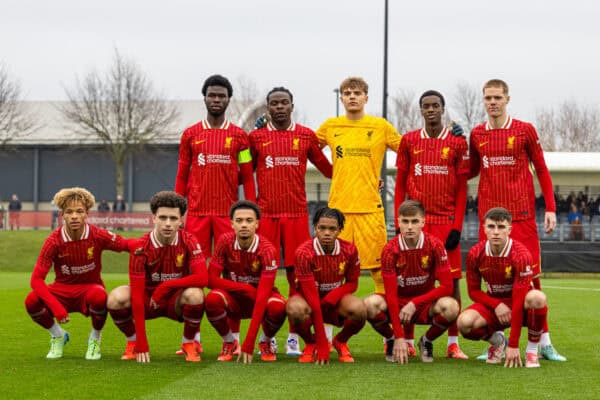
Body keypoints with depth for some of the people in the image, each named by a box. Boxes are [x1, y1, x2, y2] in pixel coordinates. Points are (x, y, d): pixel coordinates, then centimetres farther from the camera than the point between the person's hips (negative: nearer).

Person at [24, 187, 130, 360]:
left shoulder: (98, 236, -15)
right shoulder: (54, 241, -16)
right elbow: (36, 279, -18)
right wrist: (56, 307, -31)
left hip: (89, 289, -1)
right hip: (62, 289, 1)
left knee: (99, 297, -39)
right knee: (32, 301, -29)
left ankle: (95, 339, -4)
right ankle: (58, 336, 4)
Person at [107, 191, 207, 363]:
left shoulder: (188, 241, -15)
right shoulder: (141, 247, -19)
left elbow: (202, 278, -27)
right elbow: (137, 295, -23)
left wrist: (166, 286, -26)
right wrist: (142, 344, -27)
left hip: (176, 301, 0)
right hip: (148, 299, 0)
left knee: (195, 295, -34)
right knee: (116, 298, -30)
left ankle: (189, 343, -4)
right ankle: (133, 342, 1)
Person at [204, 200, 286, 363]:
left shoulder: (267, 250, -24)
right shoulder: (225, 241, -16)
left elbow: (262, 296, -30)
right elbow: (211, 280, -16)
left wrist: (249, 343, -36)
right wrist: (246, 289, -23)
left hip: (260, 299, -1)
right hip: (234, 300, 1)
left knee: (277, 307, -36)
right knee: (213, 298, -32)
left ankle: (265, 342, -1)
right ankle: (229, 342, -3)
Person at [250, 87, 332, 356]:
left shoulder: (306, 136, 9)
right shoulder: (256, 137, 7)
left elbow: (326, 167, 16)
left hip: (297, 214, 0)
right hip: (266, 214, 0)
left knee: (297, 274, -1)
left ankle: (293, 338, 6)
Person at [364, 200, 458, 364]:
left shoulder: (434, 245, -14)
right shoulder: (390, 250, -16)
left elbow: (447, 286, -16)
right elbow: (391, 294, -18)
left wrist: (415, 304, -25)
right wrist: (399, 337, -24)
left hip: (425, 304, 0)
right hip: (398, 304, 0)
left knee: (450, 306, -33)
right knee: (370, 304, -32)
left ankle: (427, 341, -1)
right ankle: (391, 341, 0)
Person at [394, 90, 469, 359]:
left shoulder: (457, 142, 3)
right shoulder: (409, 141, 7)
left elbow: (462, 189, 2)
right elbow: (400, 185, 9)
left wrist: (457, 226, -5)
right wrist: (399, 223, 2)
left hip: (447, 221, -1)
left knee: (452, 280, 0)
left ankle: (453, 343, 6)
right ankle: (408, 341, 9)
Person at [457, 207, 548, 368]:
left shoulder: (521, 255, -25)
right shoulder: (475, 254, -12)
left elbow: (519, 300, -28)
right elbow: (474, 291, 1)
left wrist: (513, 346, -30)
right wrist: (497, 305, -21)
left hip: (519, 307, -3)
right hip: (493, 303, 3)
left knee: (537, 298, -39)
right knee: (464, 322, -29)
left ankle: (532, 350, -15)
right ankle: (497, 341, 5)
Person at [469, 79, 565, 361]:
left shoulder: (525, 130, 2)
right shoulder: (477, 134, 9)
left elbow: (542, 170, 6)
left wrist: (550, 208, -1)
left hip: (522, 215, -2)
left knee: (530, 276, -2)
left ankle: (543, 342, 4)